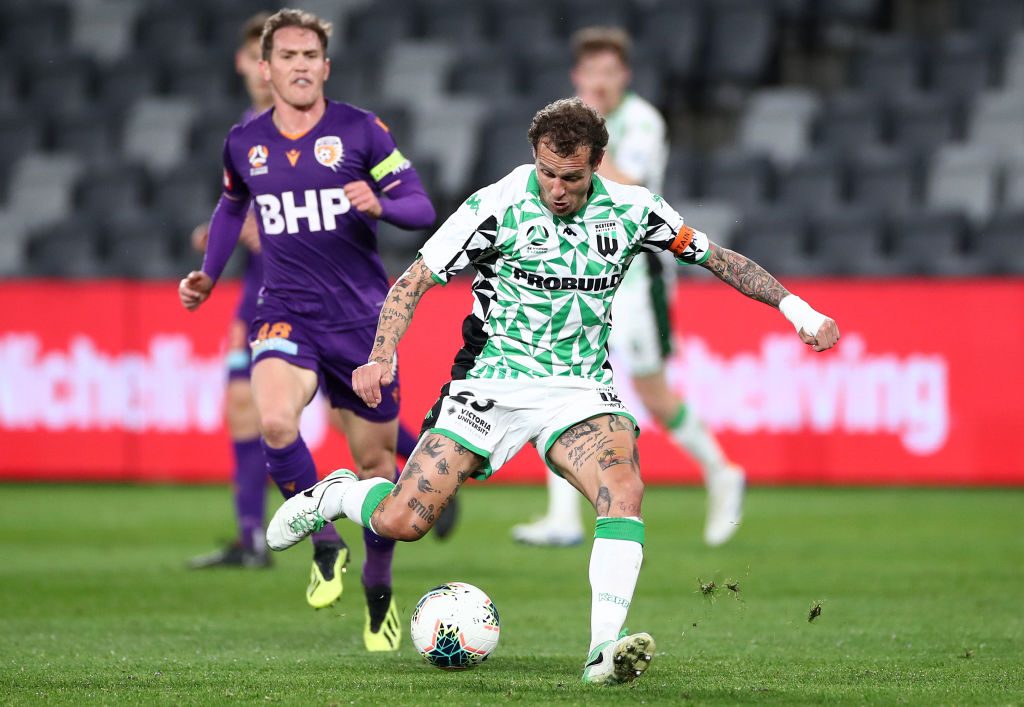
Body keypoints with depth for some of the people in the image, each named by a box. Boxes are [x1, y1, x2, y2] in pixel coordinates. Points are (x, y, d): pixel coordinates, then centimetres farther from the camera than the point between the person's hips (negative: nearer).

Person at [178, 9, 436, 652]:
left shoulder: (360, 130, -5)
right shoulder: (244, 142, 4)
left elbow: (421, 208, -7)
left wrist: (380, 205, -28)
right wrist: (208, 276, 16)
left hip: (361, 316, -1)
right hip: (286, 314, 1)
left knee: (375, 459, 7)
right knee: (275, 421, -29)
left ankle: (379, 588, 28)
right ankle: (326, 546, -9)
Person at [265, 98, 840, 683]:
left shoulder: (631, 211, 0)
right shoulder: (497, 206, -9)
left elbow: (720, 258, 11)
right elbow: (415, 281, -4)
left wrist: (794, 307, 3)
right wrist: (382, 356, -19)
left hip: (581, 391, 2)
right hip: (493, 385, -2)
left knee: (624, 489, -30)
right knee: (402, 522, -11)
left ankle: (605, 648, -34)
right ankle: (337, 494, 24)